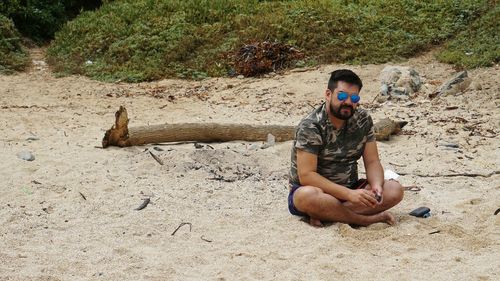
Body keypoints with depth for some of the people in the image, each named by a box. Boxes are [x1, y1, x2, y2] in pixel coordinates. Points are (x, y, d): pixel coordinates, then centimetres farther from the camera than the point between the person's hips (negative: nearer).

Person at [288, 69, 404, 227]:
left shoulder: (363, 120, 1)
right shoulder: (310, 127, -18)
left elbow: (372, 162, 1)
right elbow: (306, 175, -25)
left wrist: (376, 186, -22)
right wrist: (349, 194, -31)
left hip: (349, 189, 6)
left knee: (395, 190, -17)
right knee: (308, 196, -40)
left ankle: (326, 215, -23)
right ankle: (368, 218, -23)